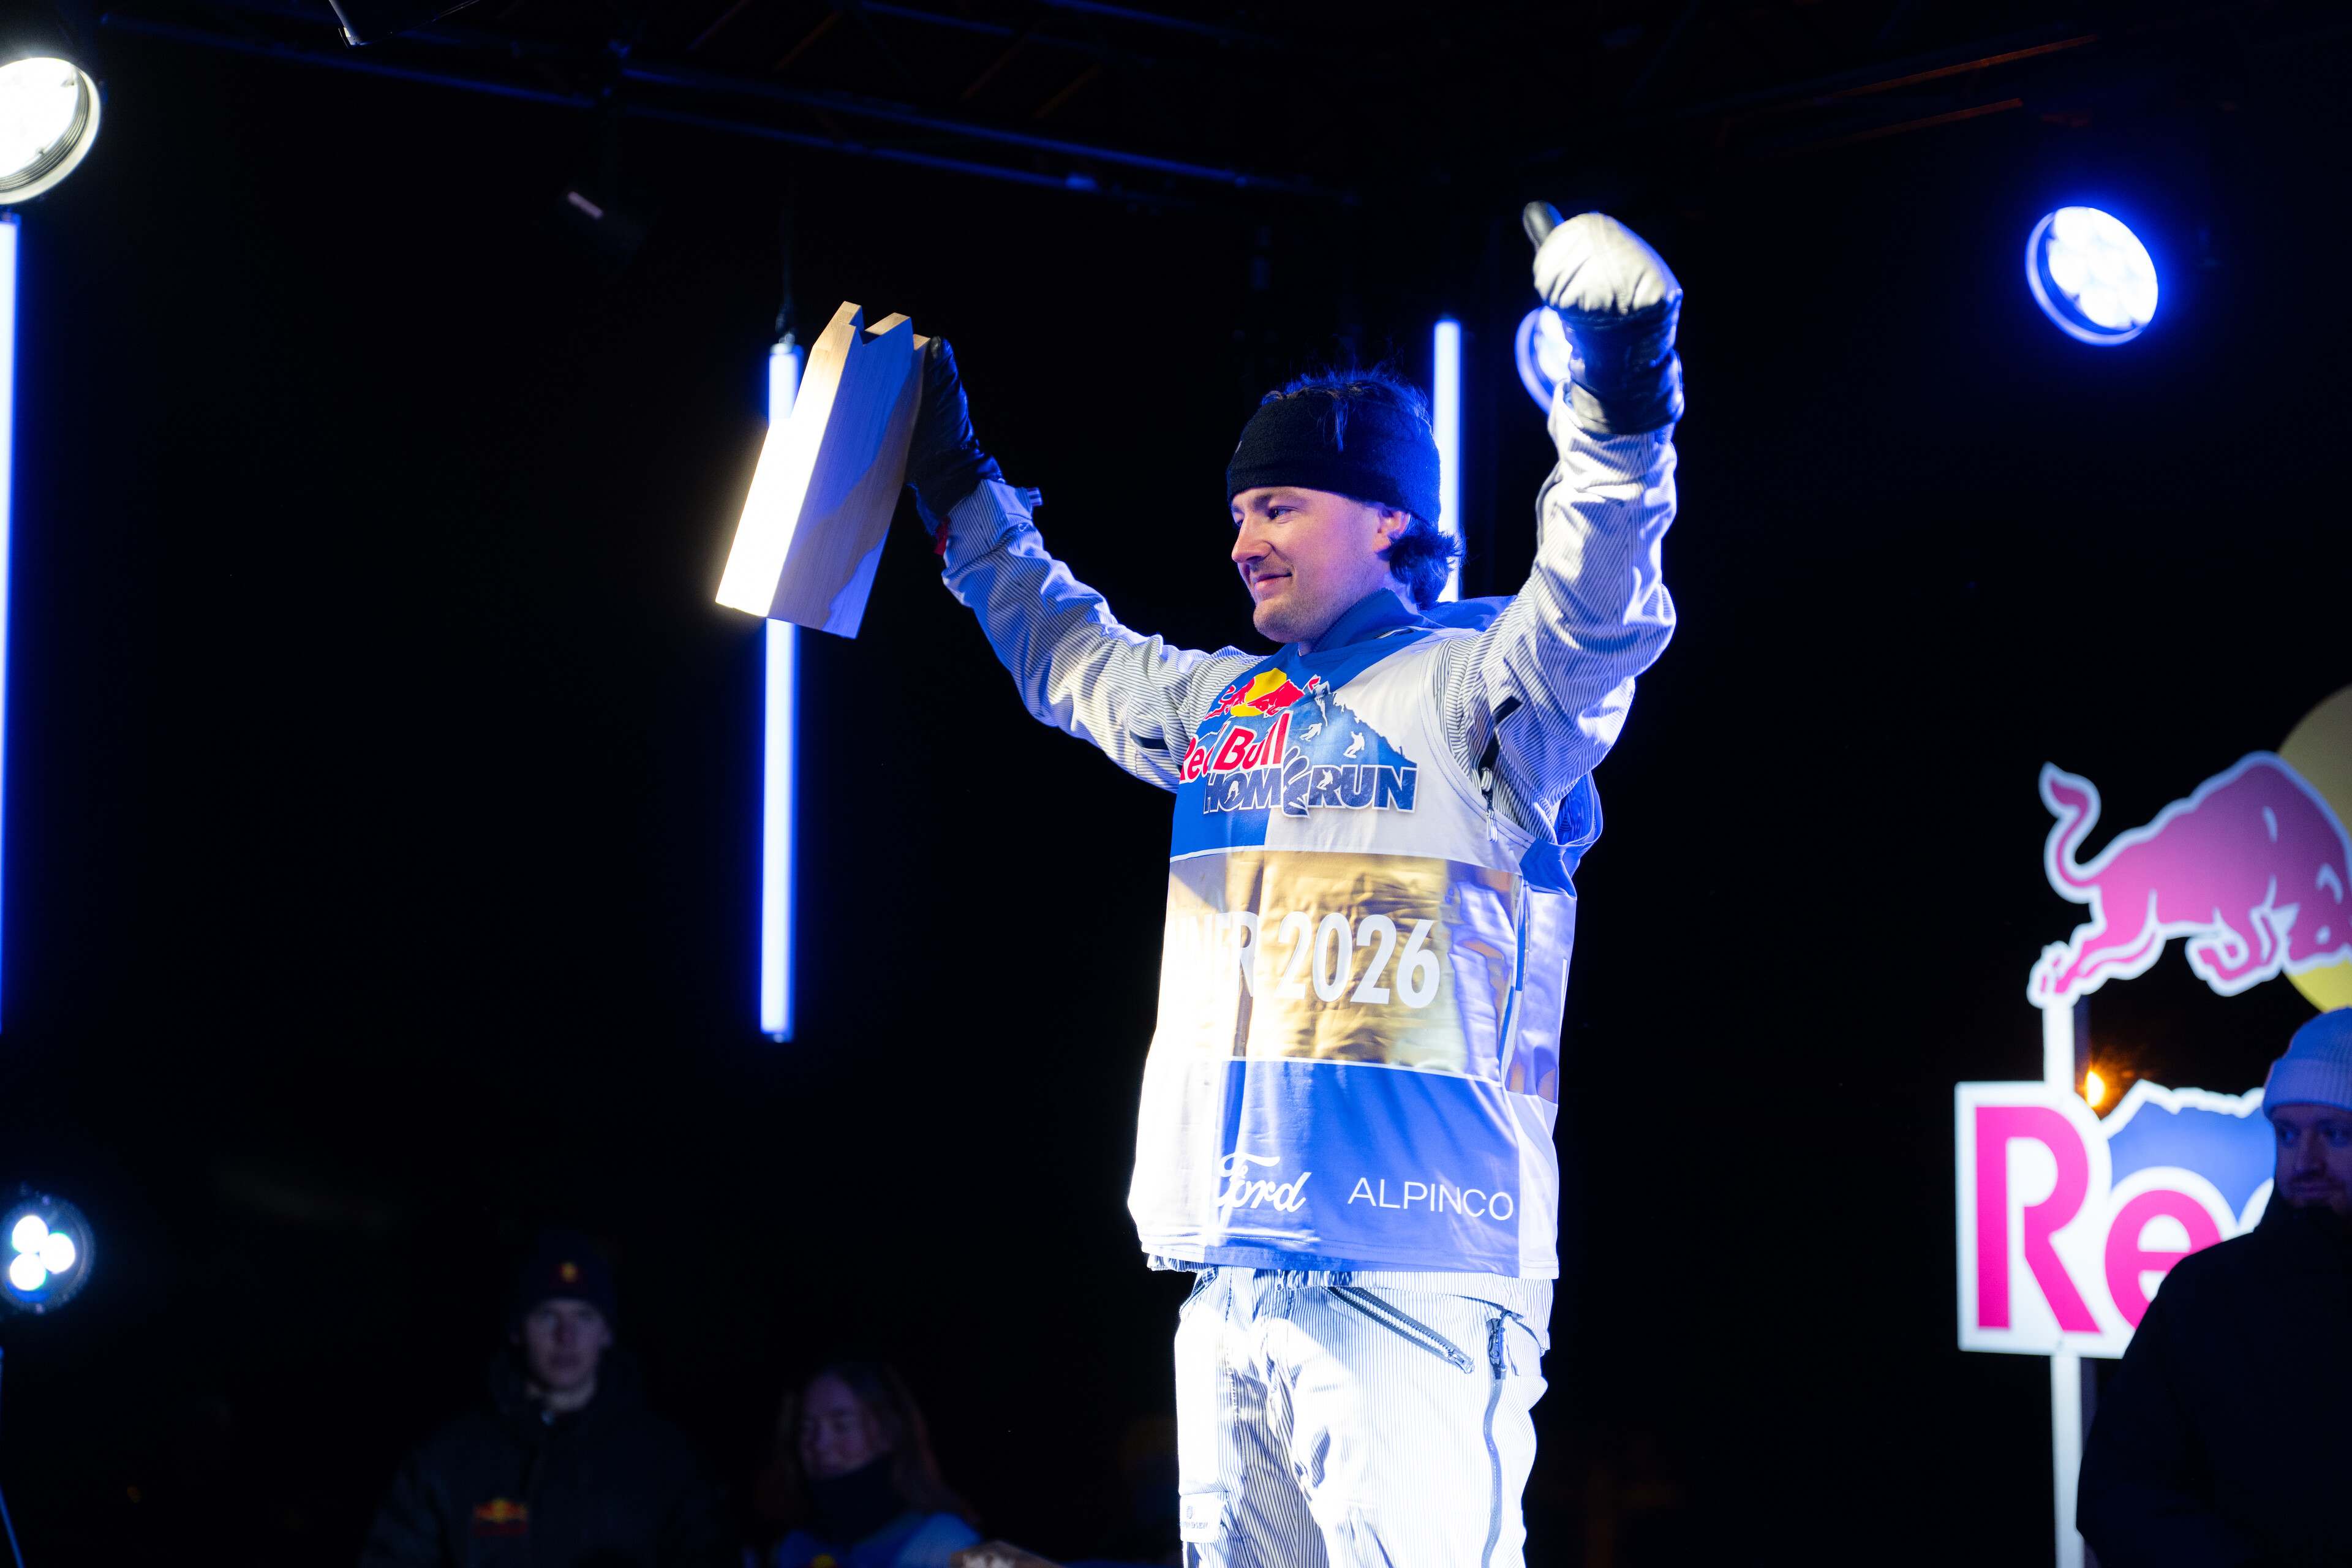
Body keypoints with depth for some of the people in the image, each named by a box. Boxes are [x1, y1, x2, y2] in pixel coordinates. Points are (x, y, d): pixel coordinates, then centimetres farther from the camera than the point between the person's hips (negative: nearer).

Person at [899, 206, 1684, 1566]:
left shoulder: (1470, 683, -1)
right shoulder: (1220, 701, 21)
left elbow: (1592, 616, -22)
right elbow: (1065, 647, 39)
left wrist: (1621, 422, -37)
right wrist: (958, 485, 43)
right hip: (1234, 1283, 8)